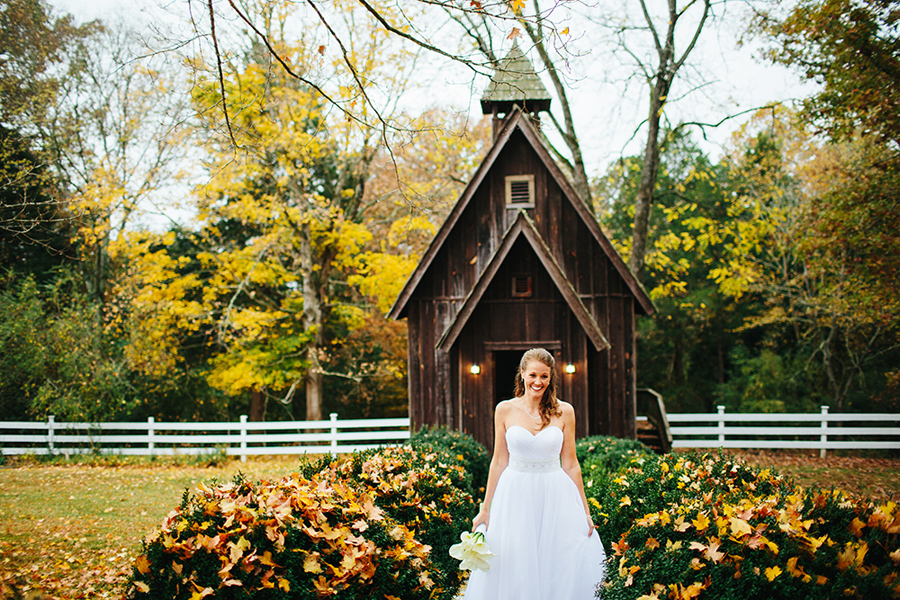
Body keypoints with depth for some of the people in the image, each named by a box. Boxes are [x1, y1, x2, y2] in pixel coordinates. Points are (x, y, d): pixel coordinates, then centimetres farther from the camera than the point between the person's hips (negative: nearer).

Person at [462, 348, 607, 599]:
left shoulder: (564, 411, 1)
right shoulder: (505, 410, 0)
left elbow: (570, 464, 5)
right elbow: (499, 461, 5)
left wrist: (585, 511, 6)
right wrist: (485, 509, 6)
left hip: (555, 498, 0)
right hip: (515, 497, 0)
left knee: (558, 573, 2)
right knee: (514, 571, 2)